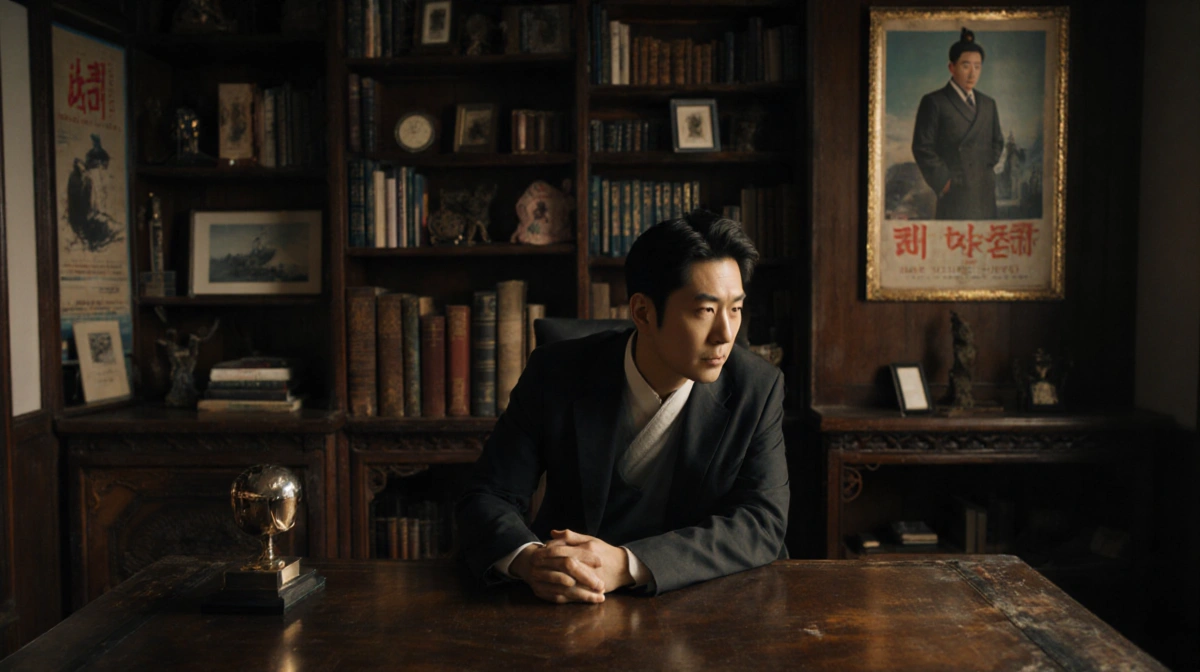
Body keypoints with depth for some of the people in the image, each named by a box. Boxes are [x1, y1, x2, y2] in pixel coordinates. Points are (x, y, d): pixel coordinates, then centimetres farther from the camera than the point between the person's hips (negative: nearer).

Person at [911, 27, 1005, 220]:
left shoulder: (988, 104, 20)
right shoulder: (933, 102, 1)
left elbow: (997, 142, 29)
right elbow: (922, 148, -5)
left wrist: (988, 167, 11)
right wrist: (943, 182, -9)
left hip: (985, 195, 6)